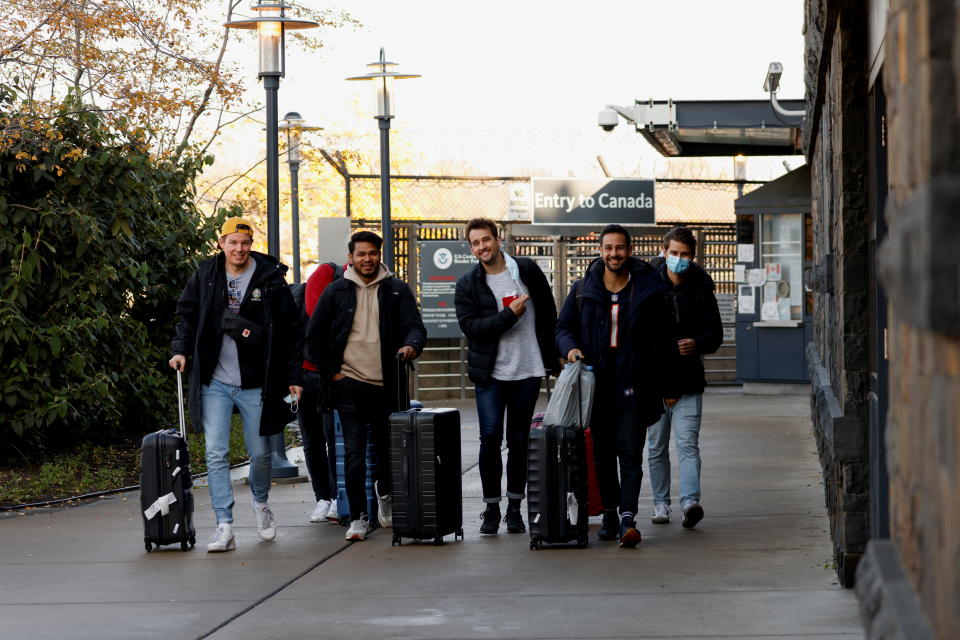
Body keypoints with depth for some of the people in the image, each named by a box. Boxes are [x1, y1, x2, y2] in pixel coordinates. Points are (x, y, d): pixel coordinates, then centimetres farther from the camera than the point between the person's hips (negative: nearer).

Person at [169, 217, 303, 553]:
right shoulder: (204, 276, 3)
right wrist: (181, 349, 0)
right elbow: (187, 314, 17)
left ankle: (260, 503, 39)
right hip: (215, 383, 1)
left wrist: (293, 376, -2)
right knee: (216, 454, -8)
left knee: (260, 452, 9)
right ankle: (224, 527, -8)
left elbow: (291, 331, 1)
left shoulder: (270, 279, -3)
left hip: (255, 383, -1)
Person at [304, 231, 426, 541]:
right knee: (354, 454, -5)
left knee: (388, 449, 9)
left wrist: (412, 345, -23)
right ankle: (358, 517, 1)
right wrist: (330, 373, 1)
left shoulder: (397, 290, 7)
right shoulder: (336, 292, 6)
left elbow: (415, 326, 0)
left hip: (386, 386, 1)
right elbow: (314, 337, 9)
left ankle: (384, 493, 39)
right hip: (349, 385, -1)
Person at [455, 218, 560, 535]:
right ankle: (491, 507, 3)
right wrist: (509, 314, -19)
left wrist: (554, 356, 8)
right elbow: (469, 326, -11)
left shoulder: (527, 270, 4)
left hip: (528, 370, 1)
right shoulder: (468, 284, 0)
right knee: (491, 437, -7)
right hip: (490, 373, -1)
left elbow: (548, 314, 11)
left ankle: (515, 508, 14)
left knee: (519, 440, 6)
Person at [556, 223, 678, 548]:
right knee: (603, 454, 8)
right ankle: (609, 513, 18)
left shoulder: (649, 290, 2)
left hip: (633, 387, -2)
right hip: (597, 386, 3)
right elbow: (563, 326, 15)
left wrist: (662, 382, 4)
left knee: (630, 452, -10)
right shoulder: (583, 290, 7)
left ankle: (628, 518, -16)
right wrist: (570, 347, -7)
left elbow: (664, 341, 7)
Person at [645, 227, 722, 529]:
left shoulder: (701, 287, 0)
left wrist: (696, 344, -16)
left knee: (687, 443, -12)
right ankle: (661, 502, 19)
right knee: (656, 445, 9)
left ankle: (690, 501, -21)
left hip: (687, 379, -1)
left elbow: (715, 334, 4)